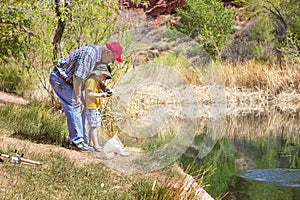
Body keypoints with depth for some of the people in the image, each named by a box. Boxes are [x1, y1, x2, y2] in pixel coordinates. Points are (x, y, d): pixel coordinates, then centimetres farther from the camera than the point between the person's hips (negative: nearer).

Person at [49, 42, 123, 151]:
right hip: (60, 78, -10)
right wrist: (78, 97, -22)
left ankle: (82, 140, 11)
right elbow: (78, 77, -29)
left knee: (79, 109, 8)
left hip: (68, 80, 10)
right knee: (74, 107, -14)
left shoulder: (98, 57, 4)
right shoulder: (89, 54, -28)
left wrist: (104, 87, 2)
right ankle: (77, 141, -13)